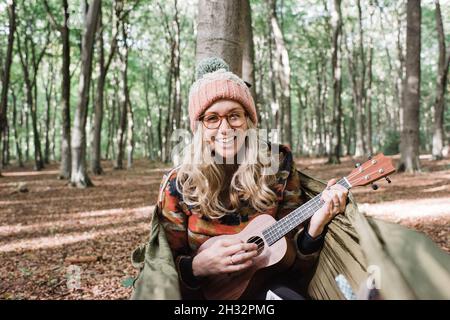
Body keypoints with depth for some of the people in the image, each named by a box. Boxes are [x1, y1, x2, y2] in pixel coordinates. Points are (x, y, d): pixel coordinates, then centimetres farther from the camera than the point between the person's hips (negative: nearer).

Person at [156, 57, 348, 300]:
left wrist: (314, 227, -21)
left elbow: (296, 256, -1)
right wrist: (198, 266, -21)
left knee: (286, 292, -30)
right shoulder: (178, 185, -8)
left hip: (271, 286, 0)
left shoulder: (278, 165, -6)